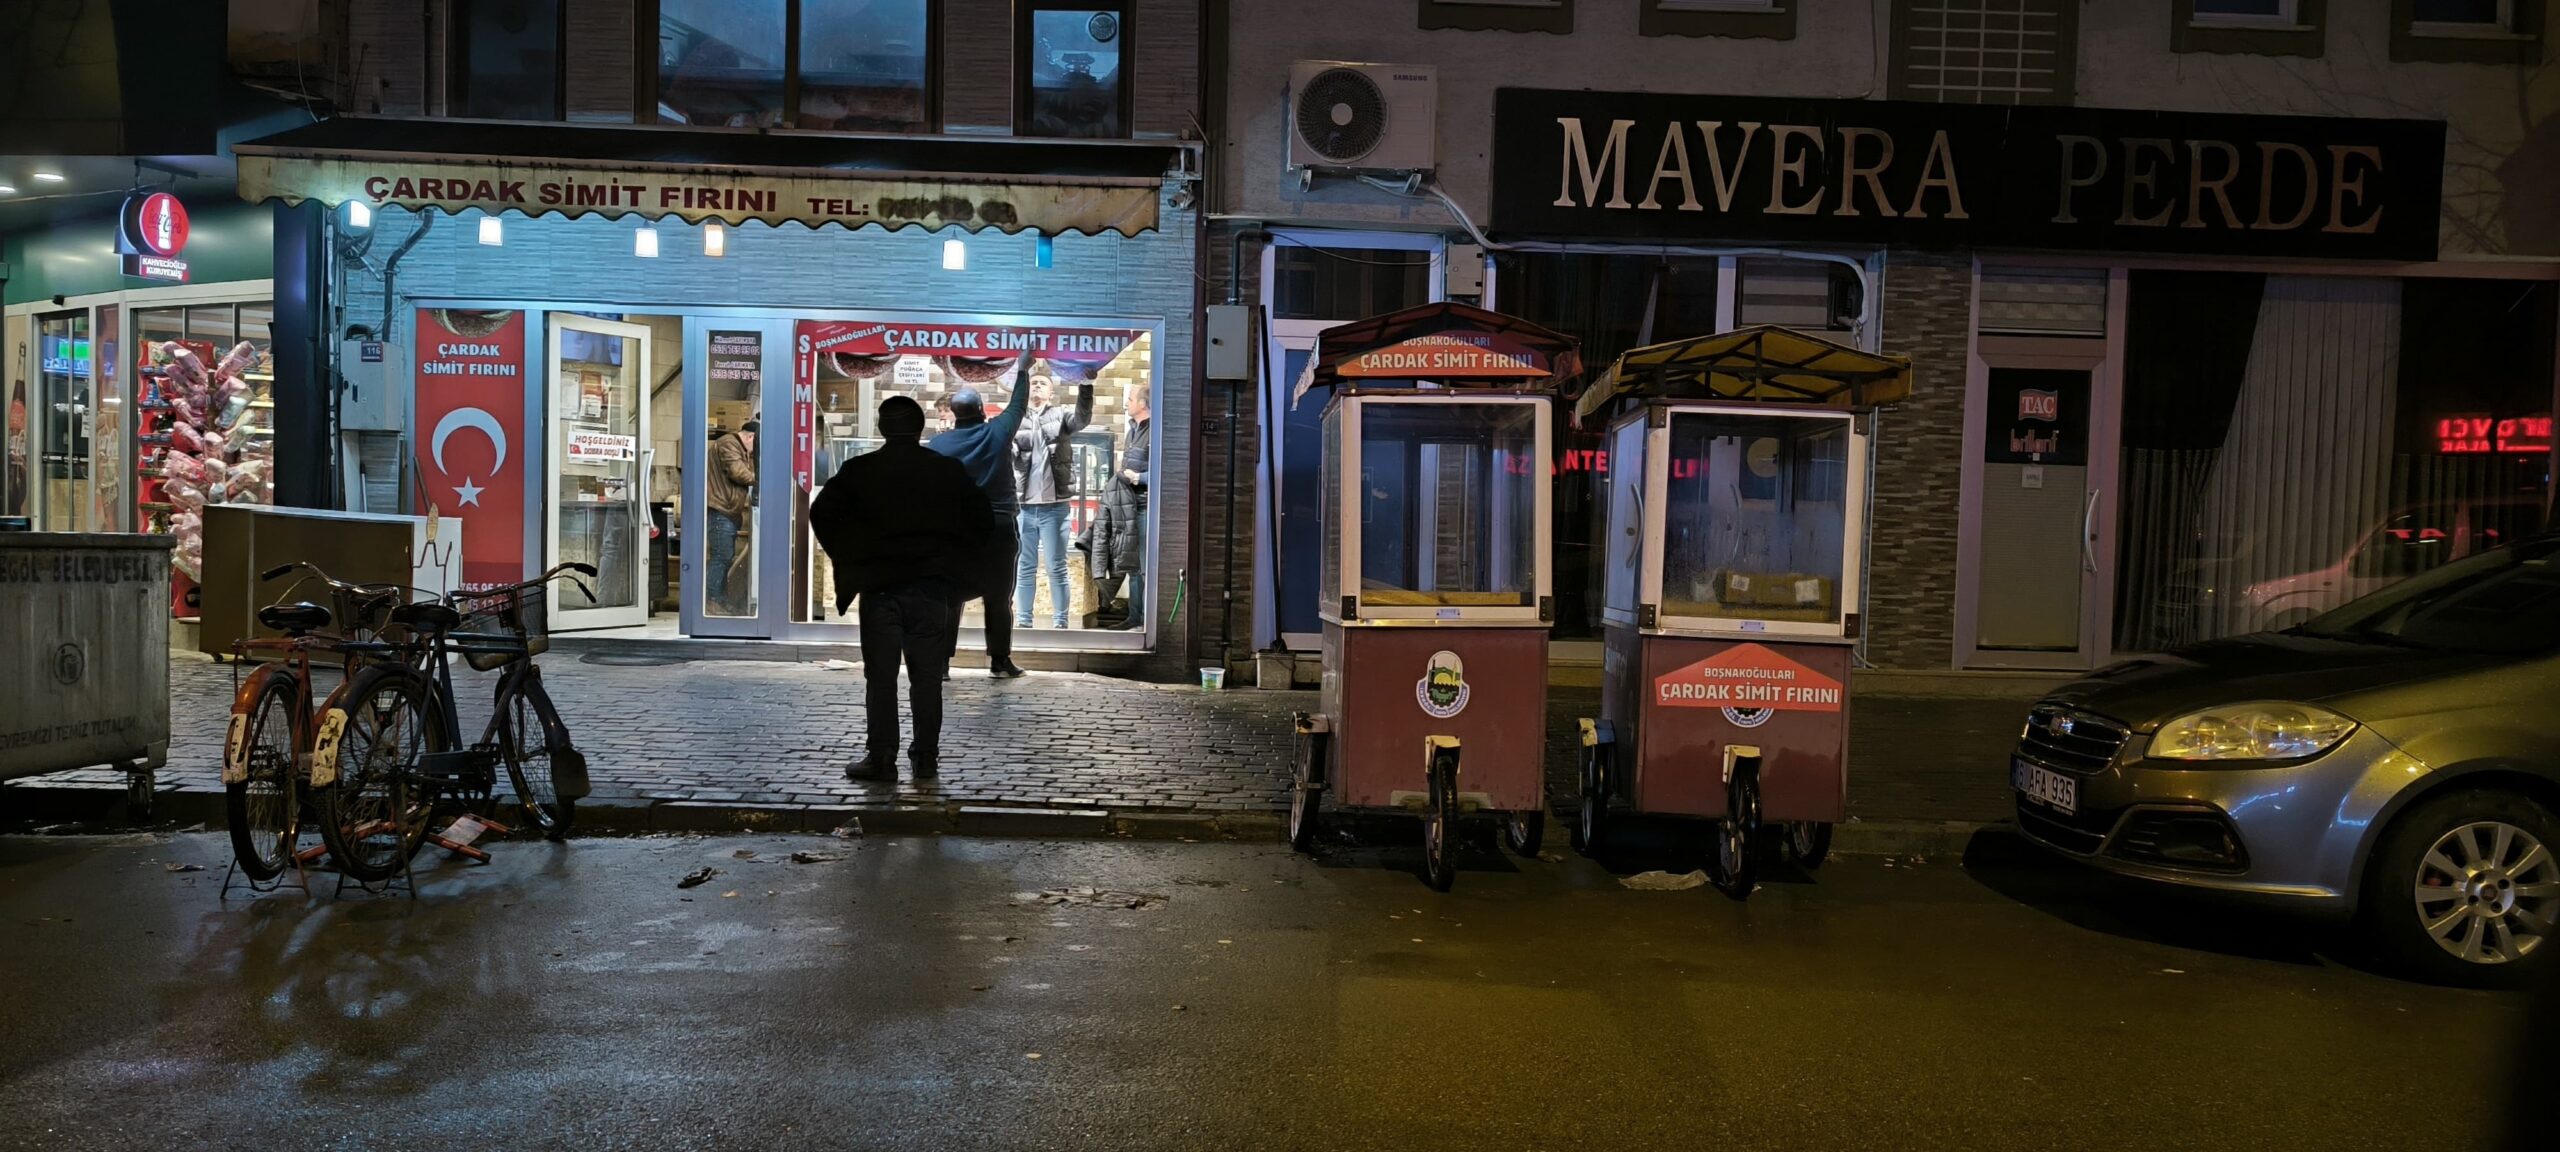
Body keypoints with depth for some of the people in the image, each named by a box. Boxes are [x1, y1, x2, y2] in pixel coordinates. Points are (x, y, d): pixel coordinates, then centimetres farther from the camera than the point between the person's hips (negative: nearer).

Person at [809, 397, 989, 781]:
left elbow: (821, 513, -1)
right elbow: (984, 520, 5)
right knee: (927, 678, 8)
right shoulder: (948, 470, 4)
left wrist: (847, 560, 11)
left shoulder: (859, 470, 1)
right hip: (932, 587, 1)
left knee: (881, 677, 3)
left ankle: (881, 759, 2)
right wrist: (958, 563, 15)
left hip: (878, 586, -1)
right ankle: (926, 758, 11)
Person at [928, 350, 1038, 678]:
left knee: (949, 597, 4)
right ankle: (1000, 662, 13)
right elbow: (1018, 406, 17)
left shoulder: (938, 445, -1)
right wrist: (1022, 371, 32)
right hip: (998, 528, 0)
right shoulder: (999, 432, -1)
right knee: (999, 599, 9)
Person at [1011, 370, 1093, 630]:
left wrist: (1085, 386, -28)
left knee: (1056, 567, 1)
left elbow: (1082, 418, -12)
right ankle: (1022, 621, 13)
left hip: (1053, 506, -2)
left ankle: (1060, 622, 5)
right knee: (1024, 567, 7)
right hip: (1024, 505, 2)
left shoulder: (1060, 416, 8)